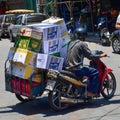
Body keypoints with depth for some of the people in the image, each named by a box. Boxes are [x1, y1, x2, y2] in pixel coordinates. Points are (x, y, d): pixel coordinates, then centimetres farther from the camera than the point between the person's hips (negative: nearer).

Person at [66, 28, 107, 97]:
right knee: (95, 72, -4)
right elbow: (90, 56, -14)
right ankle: (92, 92, -3)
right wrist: (101, 56, -1)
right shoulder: (82, 44, -11)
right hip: (76, 69, -9)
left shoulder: (71, 43, 13)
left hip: (68, 67, 9)